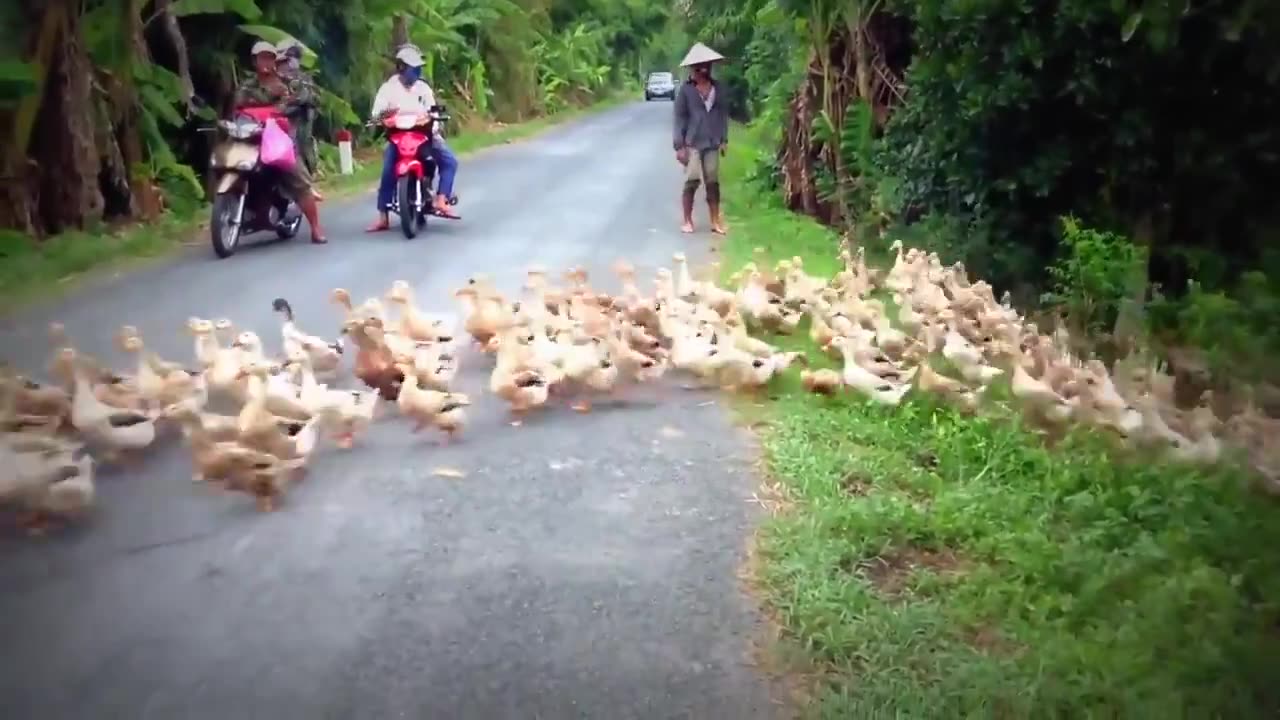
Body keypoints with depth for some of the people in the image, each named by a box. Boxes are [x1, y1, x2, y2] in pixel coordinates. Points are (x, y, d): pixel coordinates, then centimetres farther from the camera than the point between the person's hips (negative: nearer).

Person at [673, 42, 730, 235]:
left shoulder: (718, 88, 7)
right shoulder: (685, 90, -4)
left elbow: (723, 113, 12)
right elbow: (679, 118, -4)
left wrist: (724, 139, 6)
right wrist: (679, 145, -9)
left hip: (713, 144, 3)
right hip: (692, 144, -3)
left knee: (713, 182, 7)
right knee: (691, 182, -3)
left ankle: (715, 221, 13)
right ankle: (687, 221, 7)